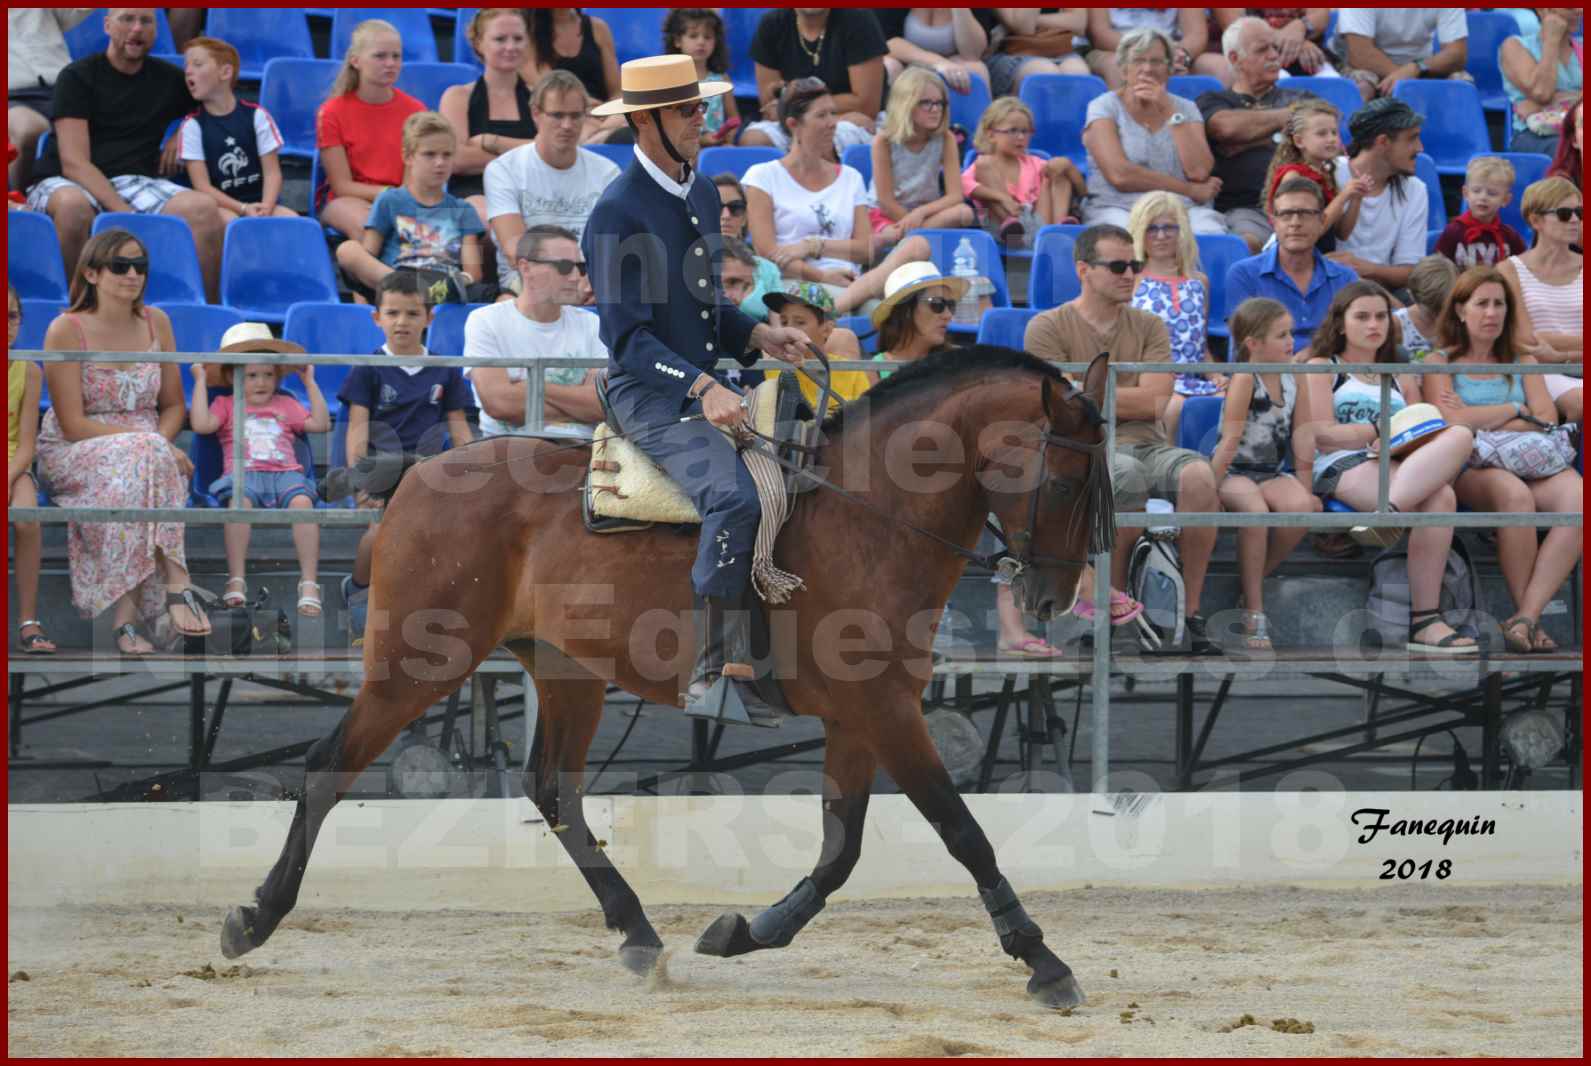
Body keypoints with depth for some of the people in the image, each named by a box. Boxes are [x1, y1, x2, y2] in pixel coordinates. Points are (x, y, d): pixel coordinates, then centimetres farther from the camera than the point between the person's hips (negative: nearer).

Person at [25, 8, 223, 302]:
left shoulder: (169, 79, 15)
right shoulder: (78, 77, 0)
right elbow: (74, 163, -10)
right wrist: (123, 211, -23)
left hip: (133, 182, 4)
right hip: (64, 183, -4)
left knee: (203, 209, -24)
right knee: (73, 204, -41)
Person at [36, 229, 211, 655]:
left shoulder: (156, 323, 9)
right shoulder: (66, 331, -7)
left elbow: (174, 405, 16)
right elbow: (73, 425, -12)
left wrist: (160, 444, -8)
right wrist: (151, 444, -21)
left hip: (146, 449, 4)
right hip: (71, 455, -4)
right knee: (142, 459, -37)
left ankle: (125, 616, -39)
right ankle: (177, 584, -40)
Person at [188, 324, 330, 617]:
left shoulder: (286, 405, 29)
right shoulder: (225, 405, 22)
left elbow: (320, 423, 18)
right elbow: (200, 424, 3)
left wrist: (310, 383, 20)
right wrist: (200, 381, 8)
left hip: (285, 472, 2)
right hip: (243, 473, -2)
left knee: (302, 501, -34)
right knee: (240, 500, -39)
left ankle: (309, 583, -36)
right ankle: (236, 580, -37)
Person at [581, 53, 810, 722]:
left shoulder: (703, 194, 15)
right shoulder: (617, 214, -12)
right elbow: (627, 336, -19)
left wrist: (758, 336, 5)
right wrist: (701, 390, -30)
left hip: (707, 383, 8)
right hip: (650, 395, -8)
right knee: (735, 499, -32)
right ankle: (715, 673, -26)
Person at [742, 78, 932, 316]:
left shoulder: (851, 178, 25)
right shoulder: (762, 177, 12)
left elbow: (867, 249, 13)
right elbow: (766, 252, -1)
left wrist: (814, 246, -3)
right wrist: (821, 277, -14)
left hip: (847, 284, 6)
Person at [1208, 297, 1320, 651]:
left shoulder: (1291, 380, 5)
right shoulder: (1245, 380, -14)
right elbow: (1230, 441, -18)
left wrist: (1305, 487, 6)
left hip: (1272, 474, 5)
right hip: (1235, 473, -5)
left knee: (1301, 507, -28)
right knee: (1255, 510, -36)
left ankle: (1256, 580, -7)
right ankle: (1253, 611, -25)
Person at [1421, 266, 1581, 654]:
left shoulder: (1522, 364, 26)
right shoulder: (1441, 363, 14)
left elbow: (1547, 419, 9)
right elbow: (1453, 421, -4)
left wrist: (1479, 419, 0)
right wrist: (1516, 411, 6)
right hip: (1468, 471, -3)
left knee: (1575, 495, -31)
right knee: (1514, 494, -39)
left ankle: (1527, 616, -38)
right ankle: (1529, 618, -30)